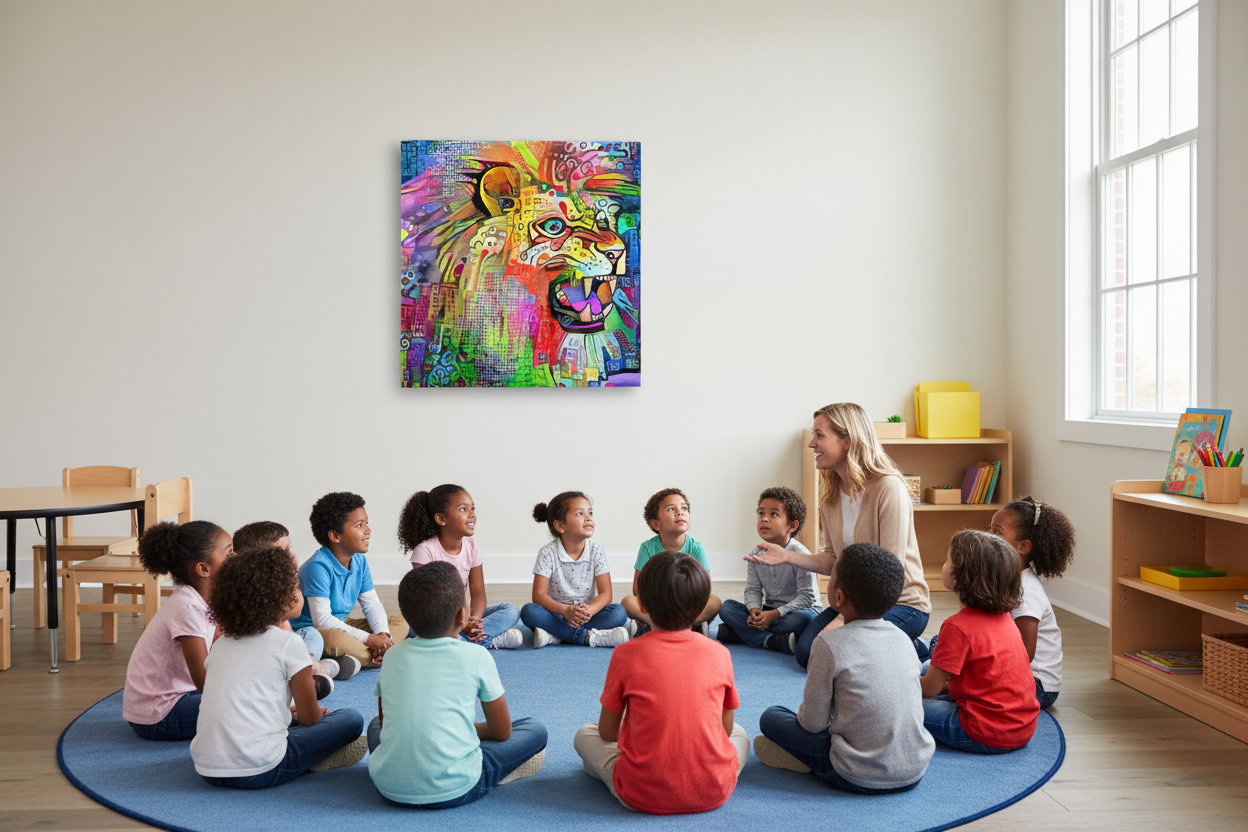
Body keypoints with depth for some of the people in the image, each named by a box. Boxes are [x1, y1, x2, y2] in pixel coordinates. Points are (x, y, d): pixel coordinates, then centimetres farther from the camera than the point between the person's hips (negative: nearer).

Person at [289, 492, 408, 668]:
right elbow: (322, 620, -28)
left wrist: (382, 633, -17)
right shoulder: (318, 566, -23)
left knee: (401, 622, 2)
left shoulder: (359, 560, 2)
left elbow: (372, 604, 5)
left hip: (341, 626, 9)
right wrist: (369, 639, -30)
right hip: (308, 629, -9)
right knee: (335, 636, -42)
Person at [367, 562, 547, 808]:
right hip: (452, 791, -4)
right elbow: (502, 732, 6)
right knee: (535, 730, 11)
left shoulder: (392, 656, 7)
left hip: (389, 788, 5)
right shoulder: (476, 657, -4)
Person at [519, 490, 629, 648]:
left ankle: (555, 635, -29)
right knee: (528, 611, -30)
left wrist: (589, 610, -30)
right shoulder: (548, 553, -9)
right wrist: (566, 610, -32)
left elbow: (605, 593, -7)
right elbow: (539, 595, -14)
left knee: (619, 613, -25)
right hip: (557, 614, -2)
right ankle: (589, 636, -30)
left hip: (587, 614, 2)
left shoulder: (596, 551, -4)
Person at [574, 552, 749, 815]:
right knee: (739, 734, 30)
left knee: (584, 734, 21)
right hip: (714, 793, 1)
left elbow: (607, 732, 3)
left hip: (643, 797, -1)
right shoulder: (719, 654, -3)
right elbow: (725, 728, 8)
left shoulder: (626, 654, -8)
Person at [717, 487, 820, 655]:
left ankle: (743, 632, -30)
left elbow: (807, 597, -20)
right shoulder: (757, 553, 0)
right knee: (727, 607, -13)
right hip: (769, 611, 5)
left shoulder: (800, 554, -16)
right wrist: (754, 610, -22)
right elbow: (753, 590, 2)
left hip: (799, 609, -5)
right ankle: (772, 641, -30)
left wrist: (775, 614, -29)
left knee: (804, 618, -39)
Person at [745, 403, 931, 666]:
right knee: (806, 652, -8)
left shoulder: (888, 488, -20)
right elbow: (833, 561, 6)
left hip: (902, 602, -7)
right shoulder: (830, 491, 3)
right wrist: (786, 556, -9)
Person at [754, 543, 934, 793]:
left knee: (770, 717, 8)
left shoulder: (830, 644, -15)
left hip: (860, 779, -6)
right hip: (916, 772, 6)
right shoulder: (903, 638, 3)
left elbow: (813, 723, -9)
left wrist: (804, 714, 15)